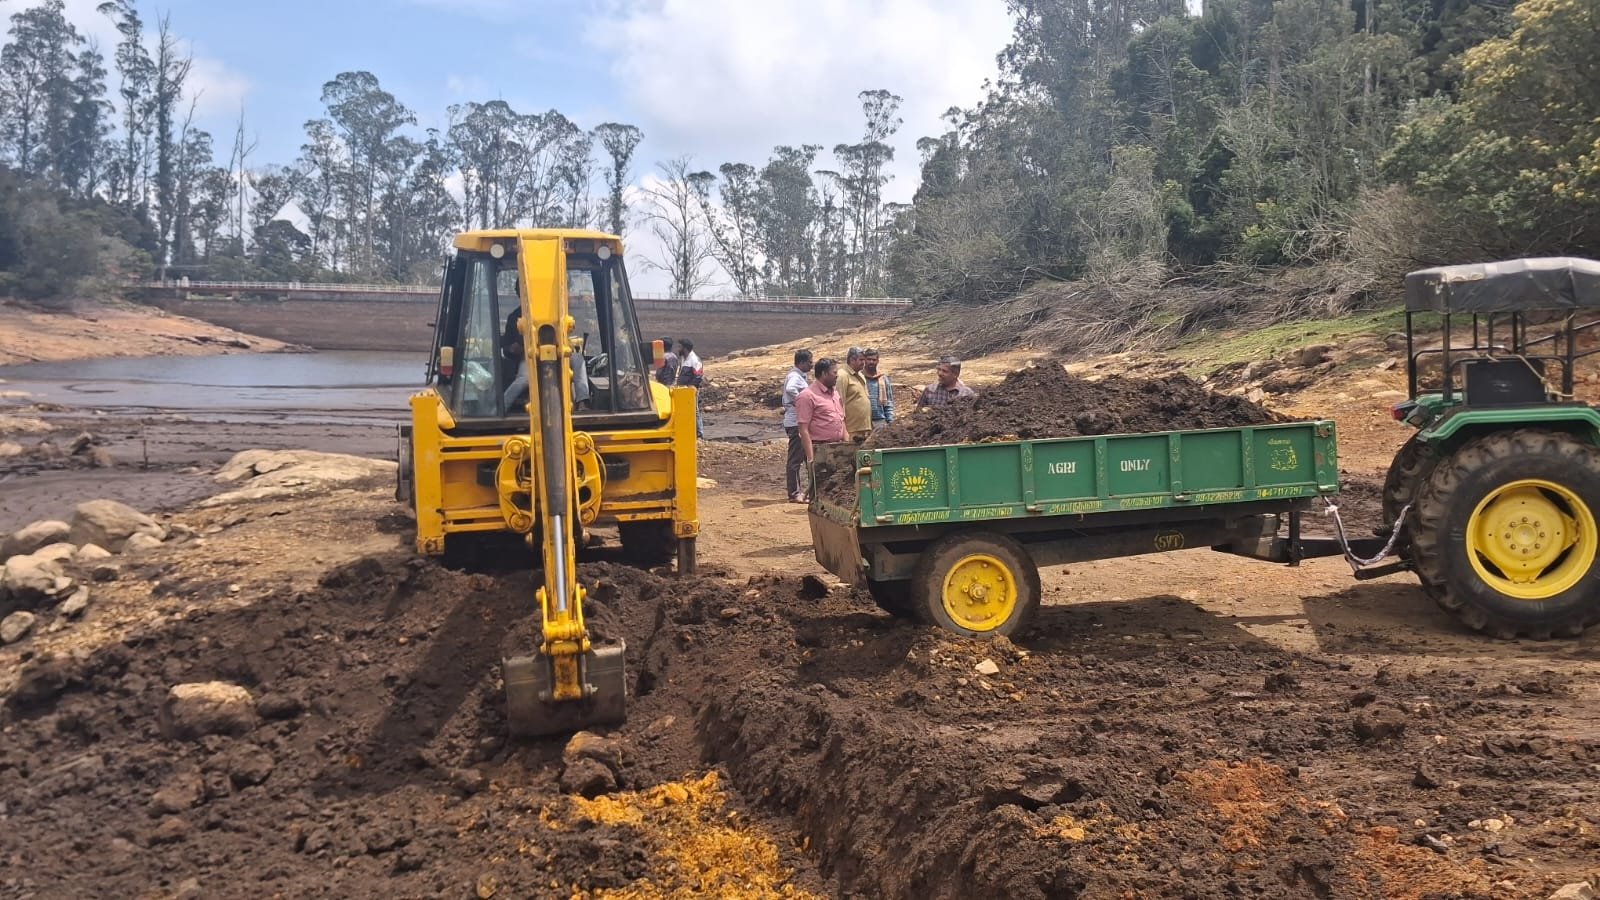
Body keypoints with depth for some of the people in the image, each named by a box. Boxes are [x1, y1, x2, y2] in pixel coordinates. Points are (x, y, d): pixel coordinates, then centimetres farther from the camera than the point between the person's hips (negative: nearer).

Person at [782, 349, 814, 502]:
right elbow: (790, 389, -36)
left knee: (797, 457, 15)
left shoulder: (797, 375, 17)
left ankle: (796, 490, 22)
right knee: (795, 458, -6)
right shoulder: (795, 376, -15)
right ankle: (794, 494, -3)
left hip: (796, 422, 10)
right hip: (796, 422, -10)